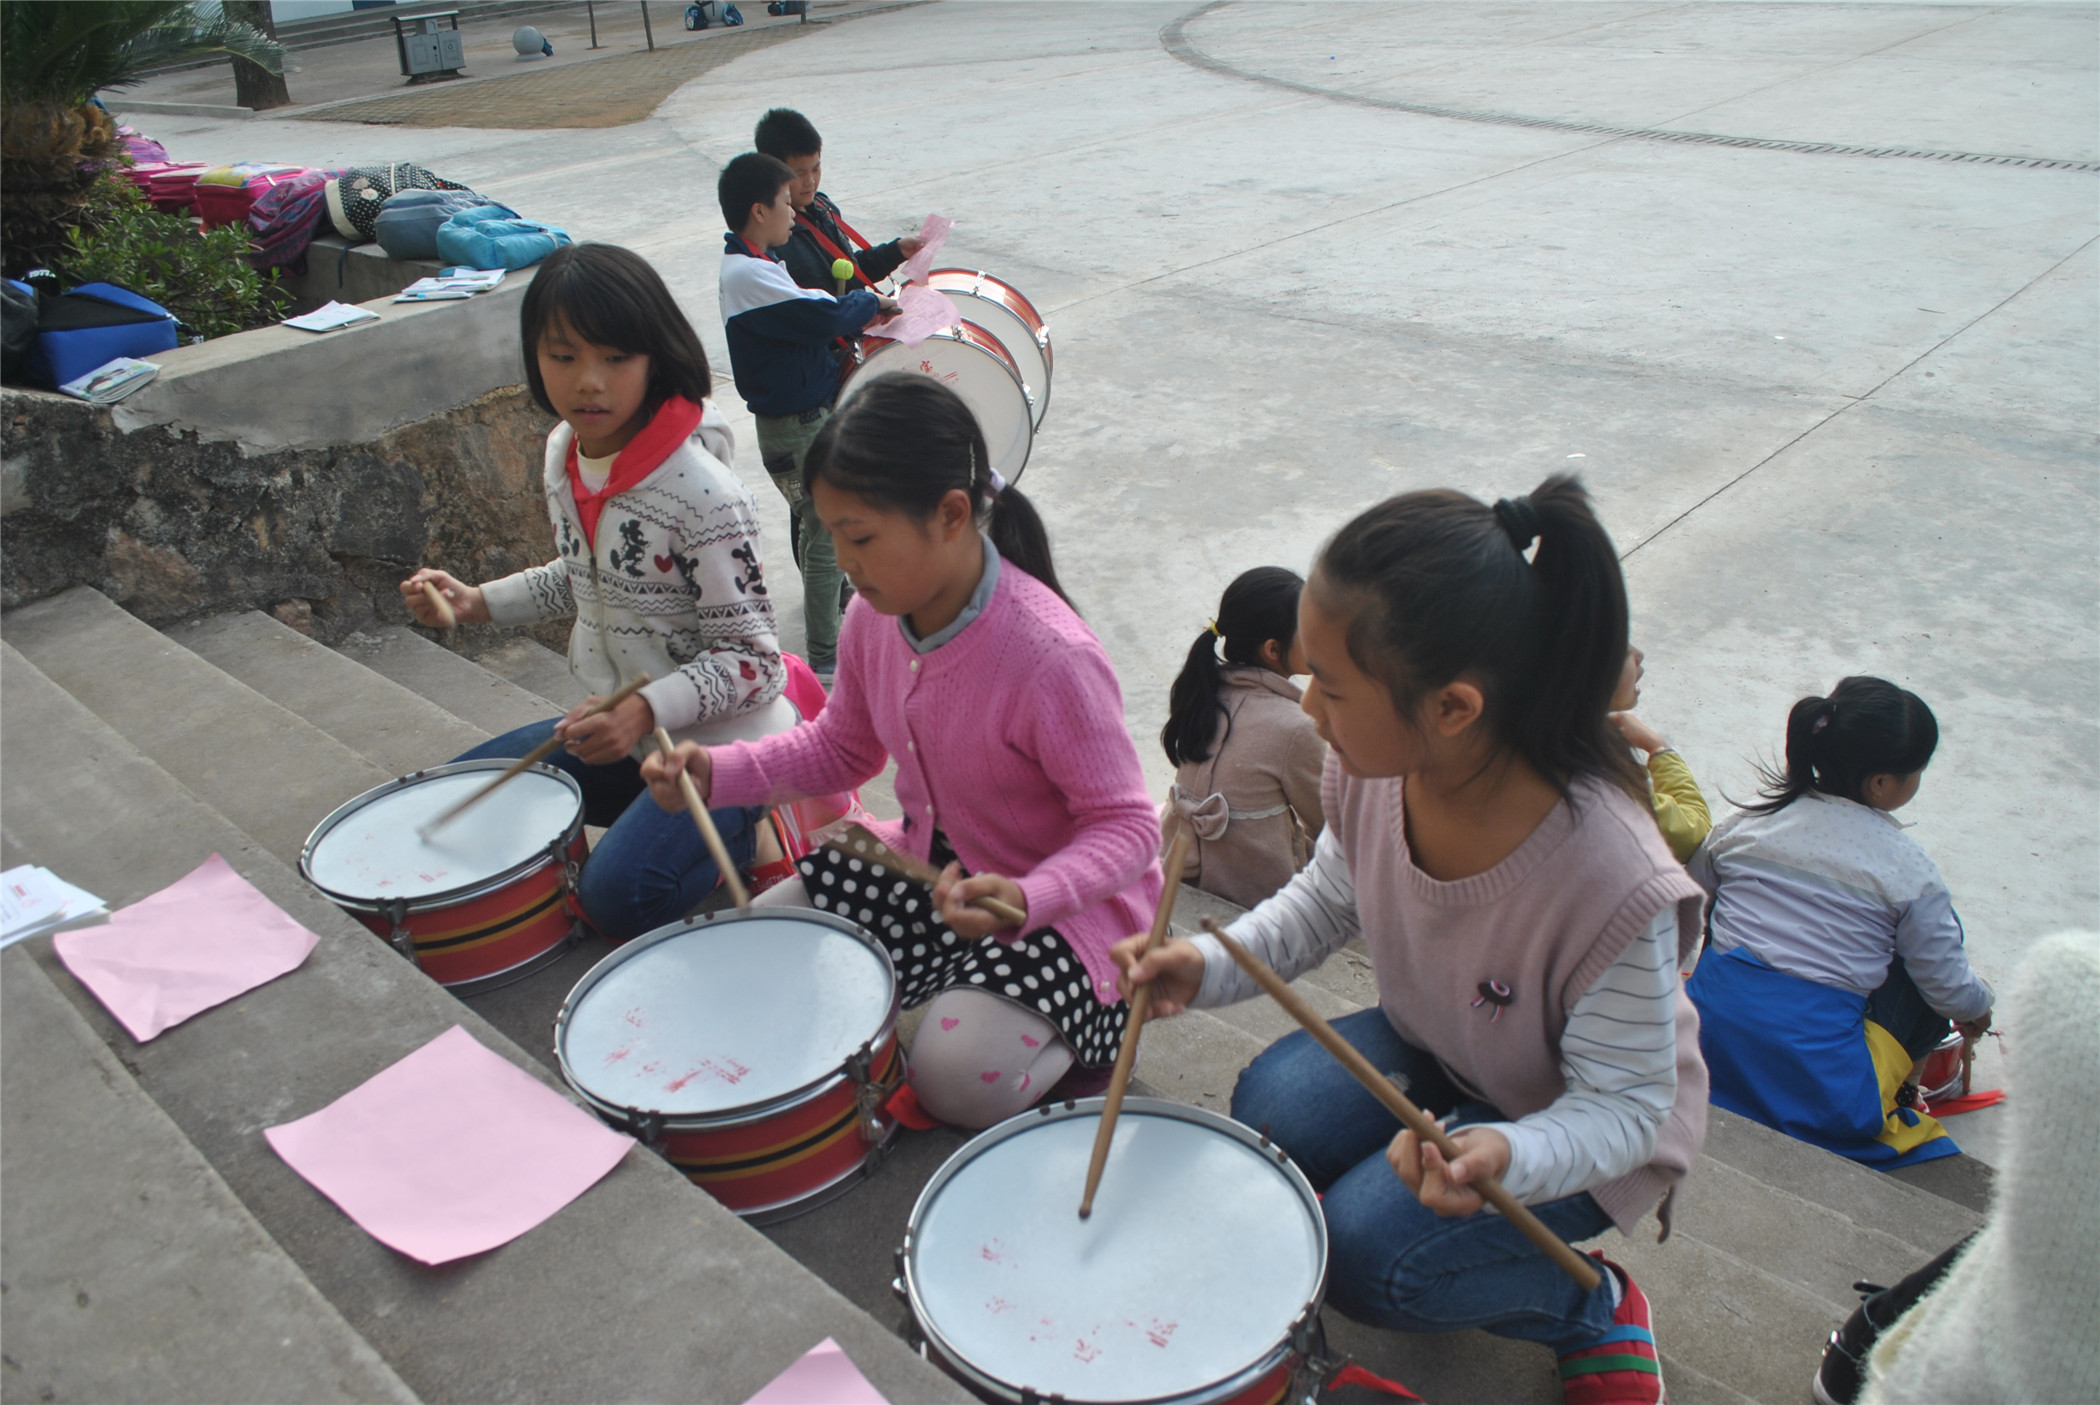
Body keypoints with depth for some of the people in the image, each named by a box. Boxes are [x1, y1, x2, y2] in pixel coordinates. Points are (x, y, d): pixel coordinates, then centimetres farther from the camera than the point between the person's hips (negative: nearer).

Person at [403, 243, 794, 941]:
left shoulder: (700, 492, -26)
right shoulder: (564, 453, -1)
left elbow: (749, 658, -22)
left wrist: (645, 709, -36)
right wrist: (478, 601, 6)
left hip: (719, 740, -8)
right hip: (619, 726, 9)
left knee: (617, 896, -26)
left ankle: (749, 830, 3)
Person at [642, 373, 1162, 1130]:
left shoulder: (1053, 659, -32)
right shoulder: (873, 619, -9)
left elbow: (1127, 828, -24)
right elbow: (843, 748, 8)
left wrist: (1026, 898, -43)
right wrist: (719, 771, -8)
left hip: (1063, 898, -7)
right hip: (929, 863, 7)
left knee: (962, 1077, -25)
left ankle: (1094, 1009, 6)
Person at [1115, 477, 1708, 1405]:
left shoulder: (1614, 883, -39)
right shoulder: (1372, 768, -23)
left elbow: (1624, 1105, -25)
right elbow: (1327, 903, -2)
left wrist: (1502, 1154, -46)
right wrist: (1208, 965, -19)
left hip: (1579, 1121, -5)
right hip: (1430, 1052, 5)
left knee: (1364, 1255, -18)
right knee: (1270, 1111, -17)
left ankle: (1591, 1308, 10)